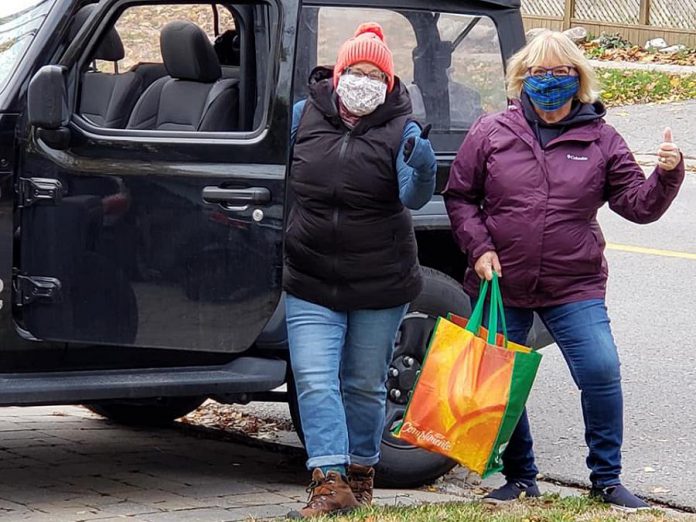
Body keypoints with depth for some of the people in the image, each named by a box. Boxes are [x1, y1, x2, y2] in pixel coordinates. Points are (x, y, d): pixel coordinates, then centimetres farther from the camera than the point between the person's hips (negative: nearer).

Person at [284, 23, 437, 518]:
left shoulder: (400, 130, -6)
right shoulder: (303, 118, 1)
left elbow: (414, 196, -20)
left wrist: (421, 167, -40)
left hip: (380, 286, -1)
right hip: (311, 283, 1)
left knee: (365, 385, 11)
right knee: (315, 380, -10)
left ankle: (360, 472, 28)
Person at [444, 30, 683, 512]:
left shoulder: (601, 140, 2)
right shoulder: (491, 133, 1)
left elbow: (638, 204, 1)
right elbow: (460, 197, 6)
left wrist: (666, 175, -18)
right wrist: (479, 247, -7)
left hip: (575, 289, -1)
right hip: (500, 286, 1)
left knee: (602, 371, -13)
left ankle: (607, 478, 2)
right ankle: (520, 478, 24)